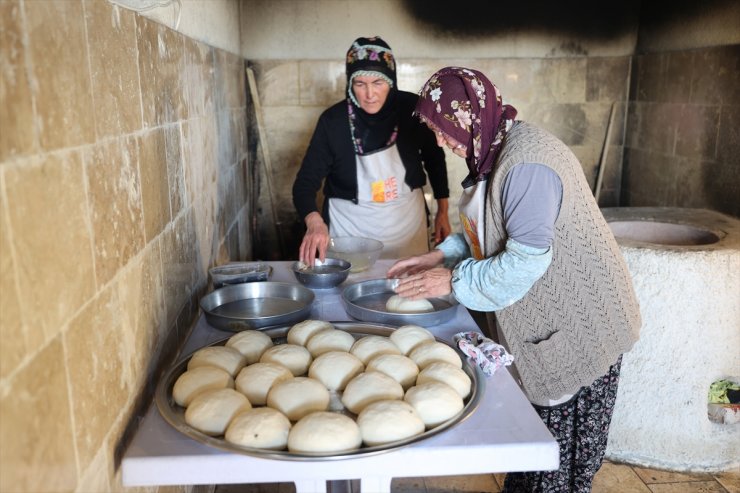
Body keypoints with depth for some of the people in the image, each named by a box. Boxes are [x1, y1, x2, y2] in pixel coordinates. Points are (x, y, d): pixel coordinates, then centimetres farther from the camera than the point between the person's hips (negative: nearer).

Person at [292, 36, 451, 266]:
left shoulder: (412, 108, -11)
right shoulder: (333, 120, -15)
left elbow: (434, 159, 6)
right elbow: (305, 182, -16)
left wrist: (442, 211, 7)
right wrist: (314, 221, -36)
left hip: (407, 221, 2)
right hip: (350, 226, -2)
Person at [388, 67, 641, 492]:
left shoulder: (526, 164, -25)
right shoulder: (496, 150, 6)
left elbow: (527, 260, -27)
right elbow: (489, 231, 14)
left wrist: (454, 281, -17)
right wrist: (441, 256, 3)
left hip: (575, 326, -9)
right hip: (538, 318, 9)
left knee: (560, 444, 6)